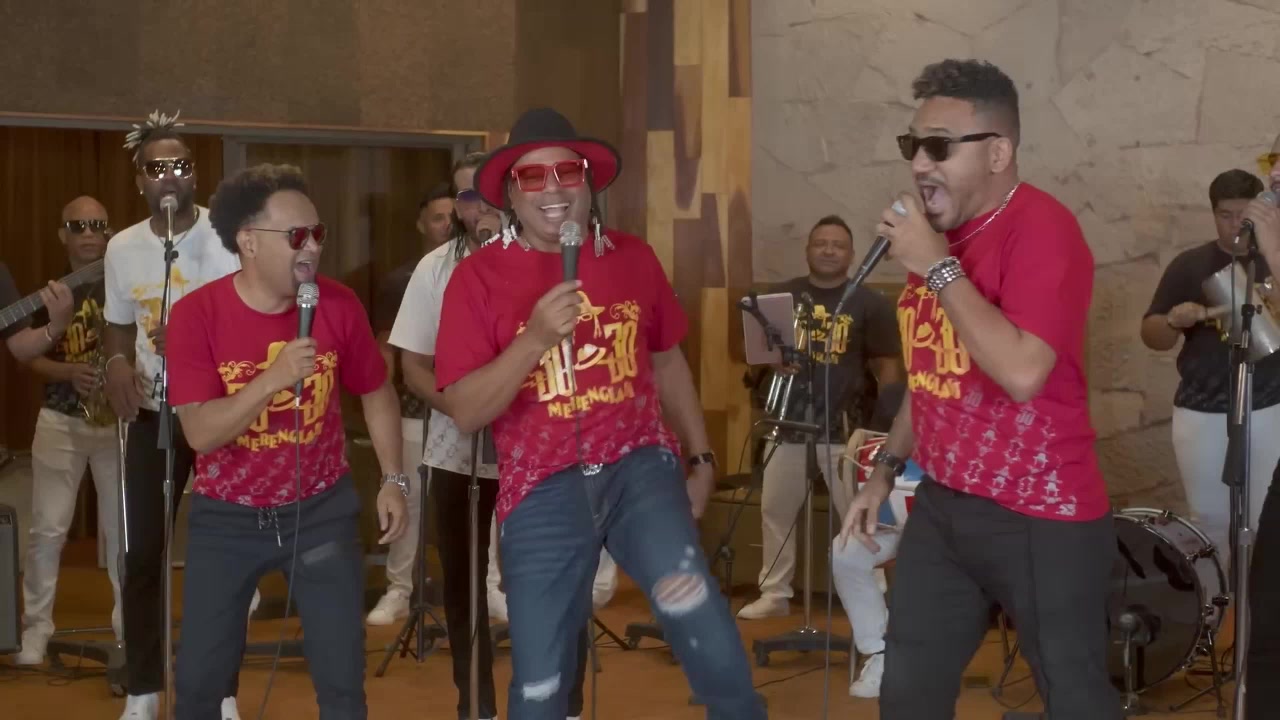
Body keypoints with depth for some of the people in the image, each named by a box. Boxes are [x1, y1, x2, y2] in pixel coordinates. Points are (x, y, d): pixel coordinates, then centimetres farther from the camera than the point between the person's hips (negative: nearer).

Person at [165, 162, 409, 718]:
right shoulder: (198, 314, -16)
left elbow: (376, 392, 8)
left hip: (322, 511, 1)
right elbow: (200, 432, -22)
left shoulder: (339, 306, -9)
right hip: (226, 518, -1)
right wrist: (272, 379, -33)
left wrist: (393, 479, 4)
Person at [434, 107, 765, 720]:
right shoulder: (479, 277, -4)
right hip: (543, 489, -1)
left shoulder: (632, 258, 6)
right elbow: (463, 411, -9)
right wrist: (536, 338, -20)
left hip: (640, 466, 1)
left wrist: (700, 458, 19)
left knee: (700, 620, -19)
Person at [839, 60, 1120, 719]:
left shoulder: (1041, 228, -17)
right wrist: (886, 468, 17)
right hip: (941, 505, 8)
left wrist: (938, 267, -23)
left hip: (1040, 518, -8)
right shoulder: (937, 234, 9)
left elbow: (1021, 374, -29)